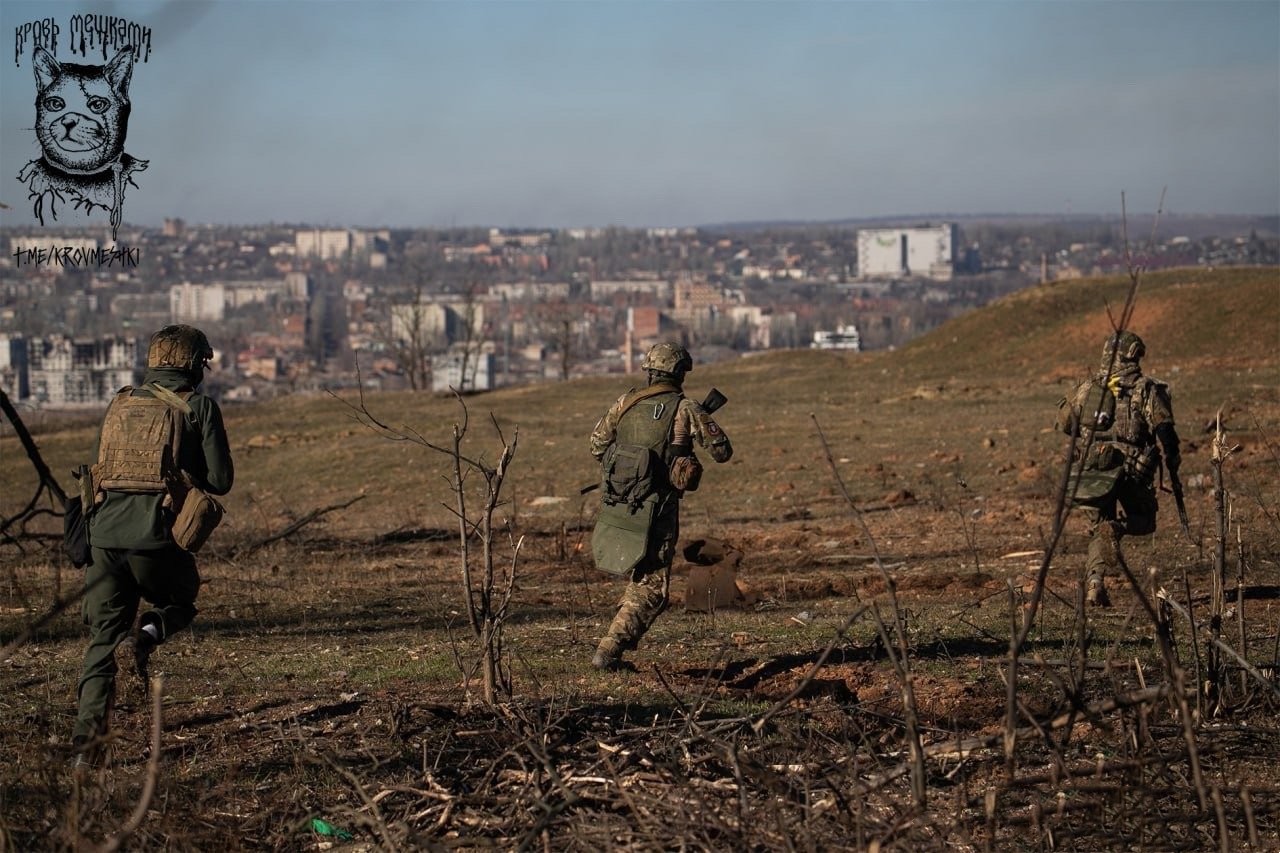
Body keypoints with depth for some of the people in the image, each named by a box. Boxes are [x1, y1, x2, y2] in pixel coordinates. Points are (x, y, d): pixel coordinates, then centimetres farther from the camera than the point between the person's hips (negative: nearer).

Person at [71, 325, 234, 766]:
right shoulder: (199, 408, 2)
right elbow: (220, 480, 1)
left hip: (105, 534, 3)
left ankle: (86, 738, -2)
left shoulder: (119, 404, 16)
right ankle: (142, 639, -7)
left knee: (102, 638, 10)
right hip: (157, 537, -3)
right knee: (180, 602, 25)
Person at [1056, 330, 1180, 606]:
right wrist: (1173, 460, 1)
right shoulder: (1146, 389, -1)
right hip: (1131, 470, -3)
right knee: (1142, 521, 16)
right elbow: (1164, 429, -11)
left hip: (1090, 468, 3)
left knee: (1098, 529, 15)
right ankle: (1115, 528, -19)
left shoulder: (1087, 388, 8)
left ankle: (1094, 583, -4)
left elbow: (1065, 423, 19)